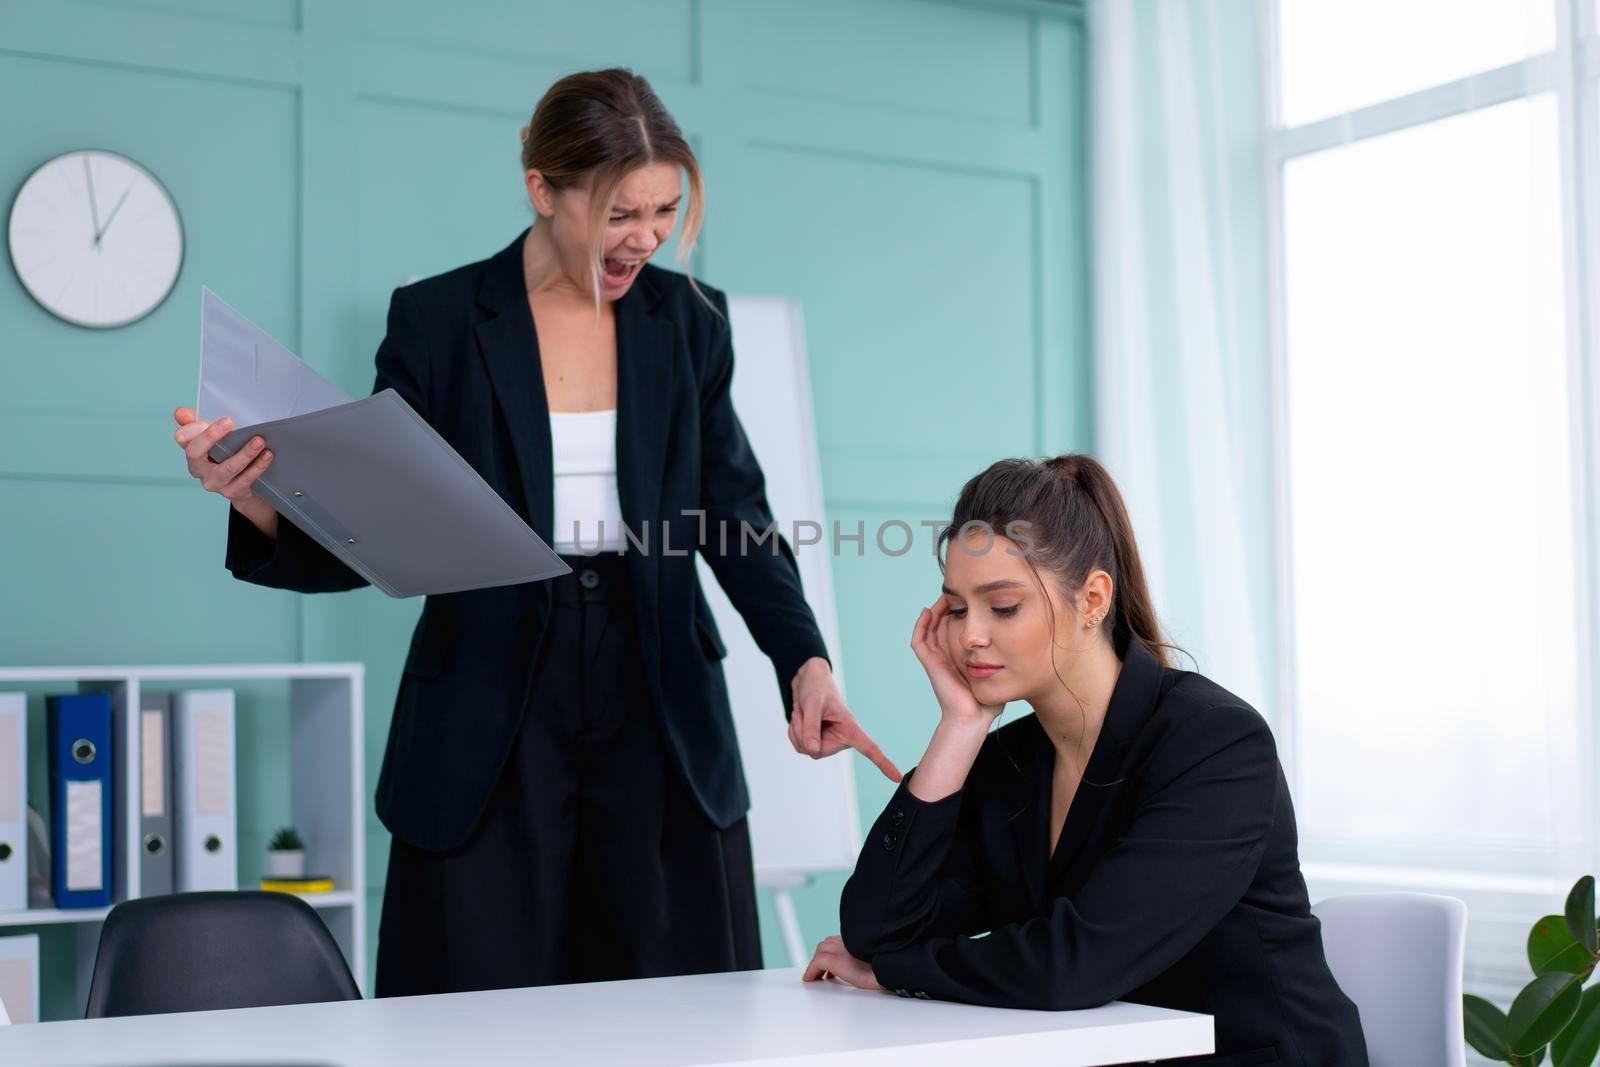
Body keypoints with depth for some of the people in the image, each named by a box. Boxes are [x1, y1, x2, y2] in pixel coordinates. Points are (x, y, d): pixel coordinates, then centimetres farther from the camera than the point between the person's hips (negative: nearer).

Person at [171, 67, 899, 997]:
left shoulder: (689, 320, 5)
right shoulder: (437, 320, -3)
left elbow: (737, 513, 9)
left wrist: (805, 659, -5)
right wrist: (260, 502, -23)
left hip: (657, 715, 3)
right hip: (490, 736, -2)